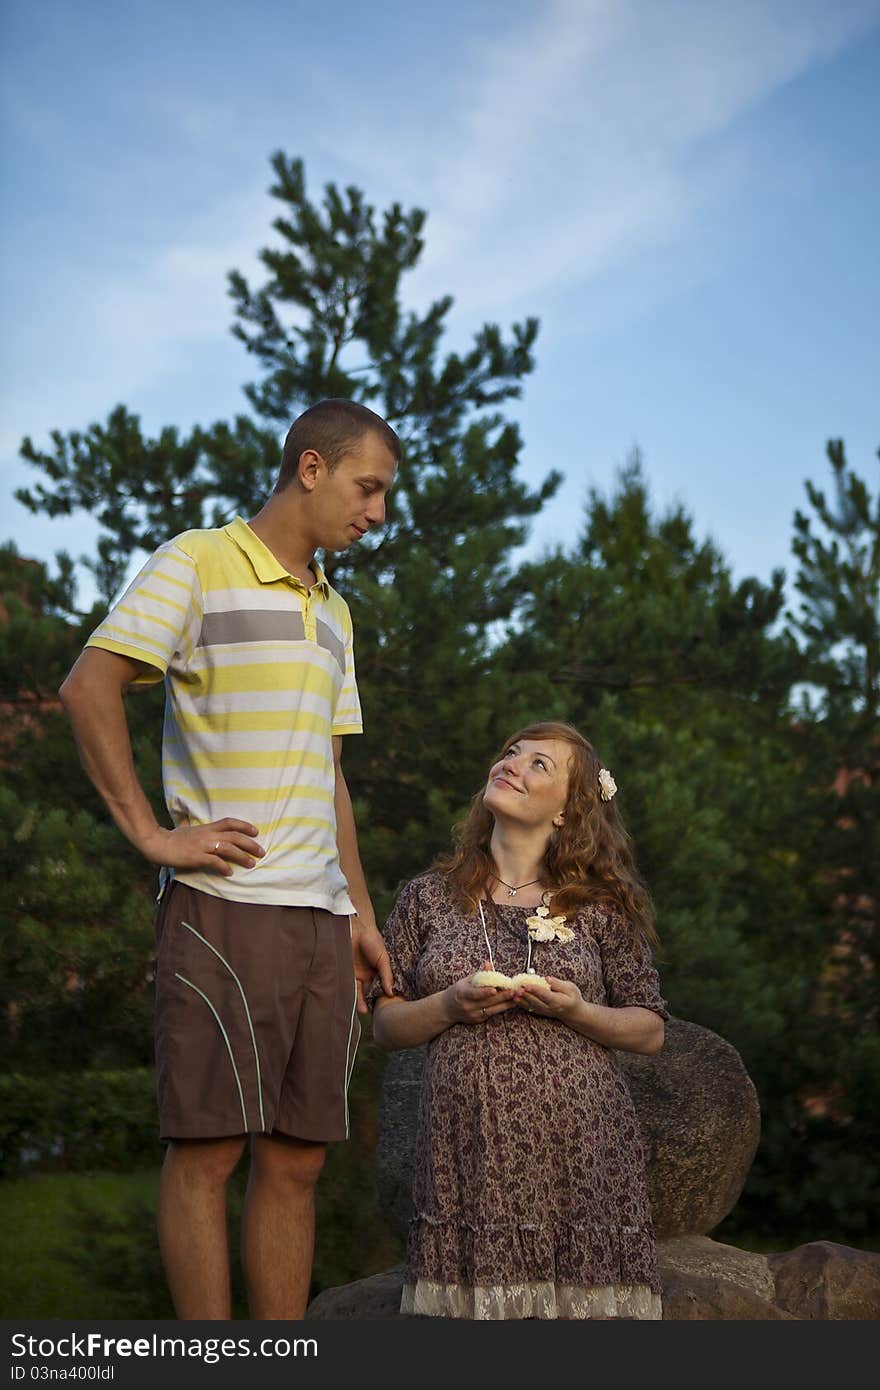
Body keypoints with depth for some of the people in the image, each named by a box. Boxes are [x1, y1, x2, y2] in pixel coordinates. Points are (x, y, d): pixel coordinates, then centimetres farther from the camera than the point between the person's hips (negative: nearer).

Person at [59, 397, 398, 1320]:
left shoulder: (332, 611, 22)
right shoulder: (198, 564, -2)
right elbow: (88, 687, -12)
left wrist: (361, 914, 19)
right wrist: (151, 833, -15)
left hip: (319, 914, 8)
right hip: (225, 903, -7)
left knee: (295, 1158, 6)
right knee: (207, 1148, -6)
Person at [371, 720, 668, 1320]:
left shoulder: (600, 908, 7)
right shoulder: (429, 899, 11)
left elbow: (651, 1032, 8)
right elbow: (386, 1025, 11)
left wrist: (578, 1011, -10)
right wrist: (450, 1006, -9)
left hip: (579, 1147, -1)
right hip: (471, 1150, 1)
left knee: (587, 1292, -6)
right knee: (471, 1295, -7)